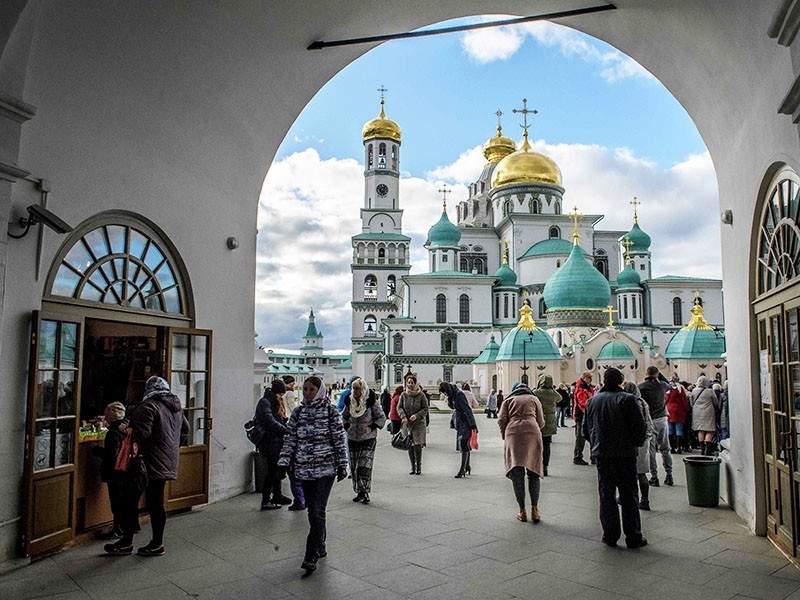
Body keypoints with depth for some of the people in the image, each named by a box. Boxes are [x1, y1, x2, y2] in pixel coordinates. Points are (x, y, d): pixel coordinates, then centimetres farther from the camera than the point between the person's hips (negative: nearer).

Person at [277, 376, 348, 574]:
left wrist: (342, 465, -4)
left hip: (325, 468, -4)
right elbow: (290, 439, 8)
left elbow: (339, 439, -3)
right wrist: (284, 462, 0)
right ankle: (320, 547, 29)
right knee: (312, 511, 13)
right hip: (304, 469, 4)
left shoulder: (331, 411, -4)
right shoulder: (298, 412, 8)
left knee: (317, 511, -9)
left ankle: (311, 556, -6)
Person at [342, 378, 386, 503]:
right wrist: (346, 426, 2)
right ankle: (359, 492, 19)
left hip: (368, 438, -4)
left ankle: (365, 492, -3)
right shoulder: (349, 402, 3)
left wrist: (372, 427, -12)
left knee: (365, 466, -10)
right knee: (354, 467, 7)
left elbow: (382, 417, -2)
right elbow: (344, 416, 19)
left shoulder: (371, 402, -9)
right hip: (352, 438, 4)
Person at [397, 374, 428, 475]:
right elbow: (399, 407, 5)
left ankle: (419, 467, 7)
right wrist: (403, 416, -12)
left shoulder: (421, 395, -4)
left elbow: (425, 408, -1)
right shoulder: (403, 395, 2)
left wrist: (417, 415, -15)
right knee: (409, 446, 5)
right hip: (407, 424, 2)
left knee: (417, 446, -7)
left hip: (419, 423, -2)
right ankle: (413, 467, 15)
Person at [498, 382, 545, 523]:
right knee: (533, 472, 7)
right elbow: (541, 422, 14)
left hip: (513, 432, 0)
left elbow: (501, 420, 7)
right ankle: (534, 509, 3)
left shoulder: (509, 400, 20)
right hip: (532, 432, 0)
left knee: (517, 473, 2)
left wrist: (505, 436, 21)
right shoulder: (534, 399, 21)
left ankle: (522, 511, 4)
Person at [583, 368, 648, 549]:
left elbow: (585, 430, 10)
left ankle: (610, 536, 14)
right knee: (629, 496, 5)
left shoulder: (592, 401, 5)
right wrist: (637, 443, 8)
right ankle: (633, 537, 10)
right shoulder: (627, 399, -10)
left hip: (601, 454, 3)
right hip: (625, 453, -3)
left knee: (606, 496, 10)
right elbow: (640, 427, -11)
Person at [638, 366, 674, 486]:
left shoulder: (641, 387, -9)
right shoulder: (662, 385, 0)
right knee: (665, 449, 12)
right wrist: (659, 374, 21)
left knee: (651, 449, 2)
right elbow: (669, 385, 25)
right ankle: (669, 476, 15)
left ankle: (654, 477, 2)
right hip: (661, 419, 3)